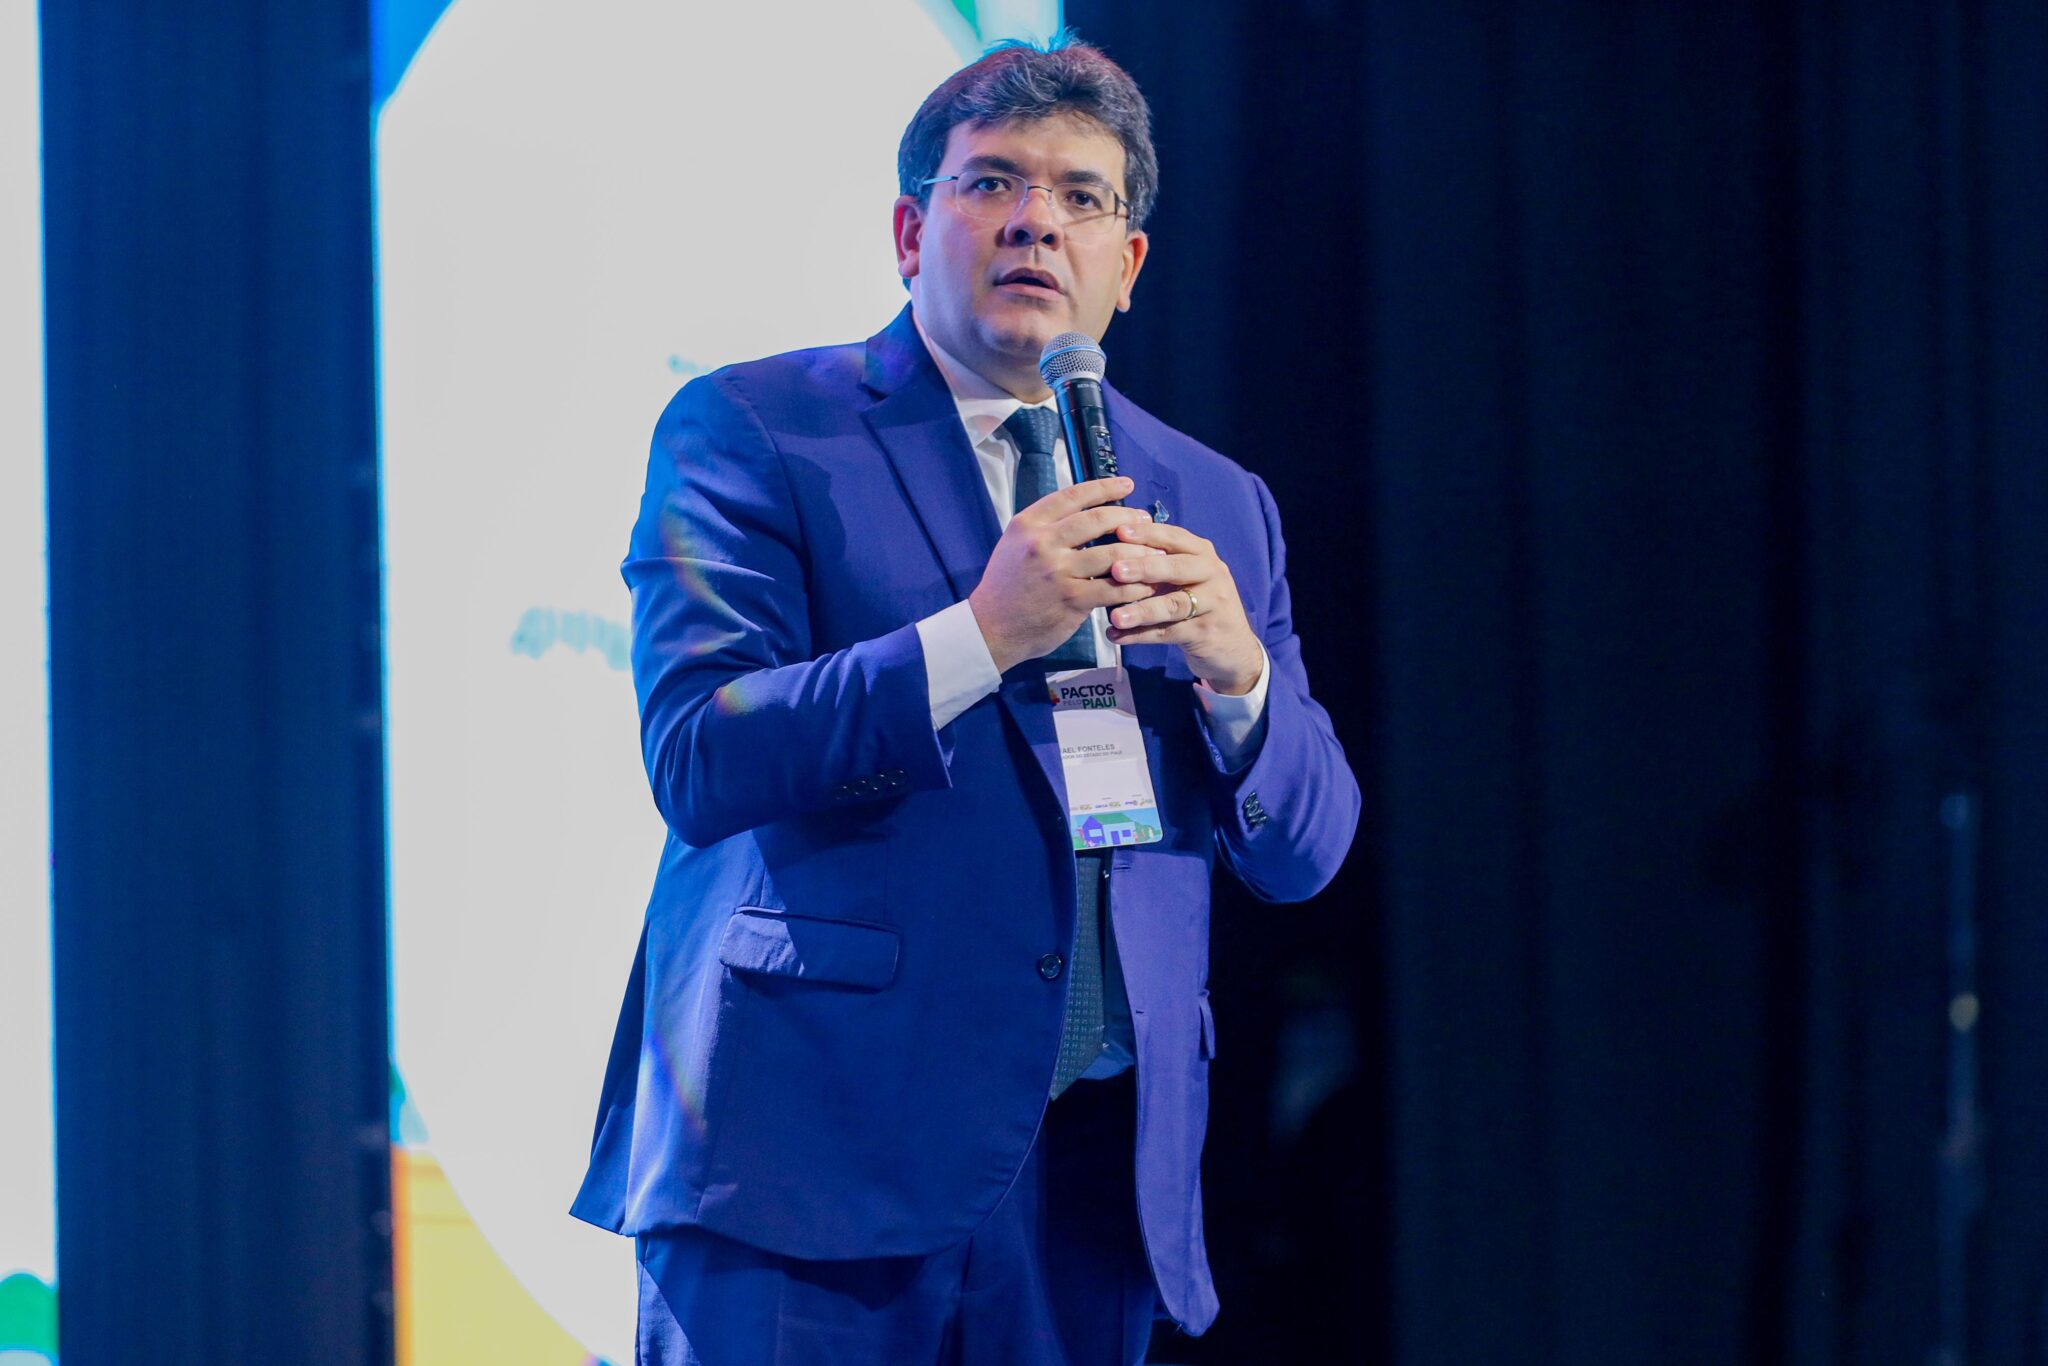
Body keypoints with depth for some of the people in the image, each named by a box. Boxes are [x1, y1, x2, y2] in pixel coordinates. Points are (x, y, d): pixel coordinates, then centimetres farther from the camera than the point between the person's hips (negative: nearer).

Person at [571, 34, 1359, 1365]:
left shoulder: (1216, 505, 17)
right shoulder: (750, 434, 2)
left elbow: (1308, 852, 14)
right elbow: (699, 764, -10)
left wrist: (1236, 673, -7)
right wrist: (980, 635, -18)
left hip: (1096, 1180, 5)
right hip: (819, 1155, -4)